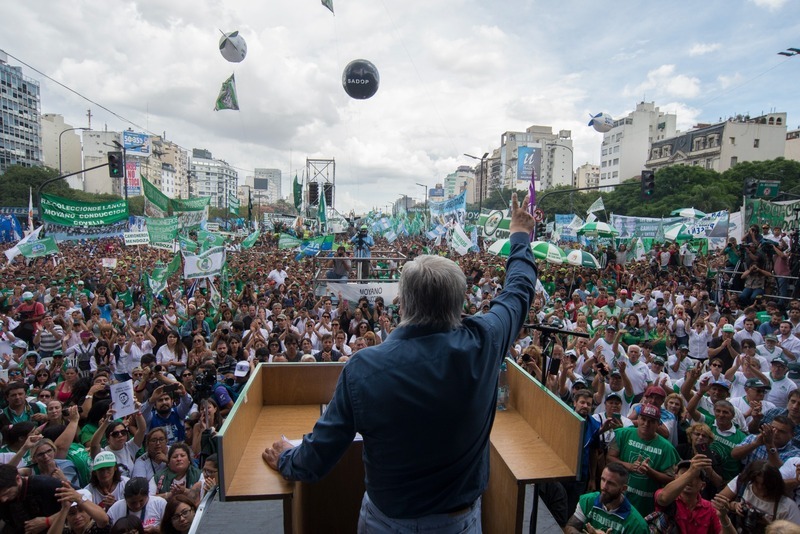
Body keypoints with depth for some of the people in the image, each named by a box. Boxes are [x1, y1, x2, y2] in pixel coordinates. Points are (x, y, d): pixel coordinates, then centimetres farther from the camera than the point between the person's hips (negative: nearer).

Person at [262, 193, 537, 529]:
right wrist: (521, 237, 14)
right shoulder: (480, 345, -25)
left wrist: (286, 460, 6)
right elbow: (518, 291, -4)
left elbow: (319, 456, -16)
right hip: (459, 520, 1)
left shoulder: (363, 367, -28)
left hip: (386, 519, 0)